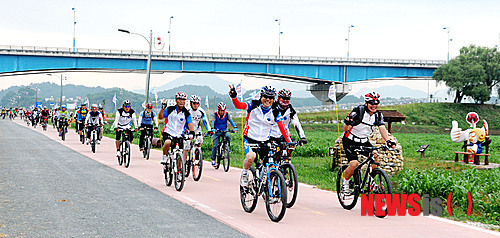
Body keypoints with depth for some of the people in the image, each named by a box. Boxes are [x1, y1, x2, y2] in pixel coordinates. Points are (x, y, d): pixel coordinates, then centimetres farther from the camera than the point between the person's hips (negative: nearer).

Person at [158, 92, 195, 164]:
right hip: (168, 132, -2)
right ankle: (165, 155, -7)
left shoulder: (186, 113, -2)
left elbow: (190, 124, -11)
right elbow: (160, 117, -8)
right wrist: (163, 108, -22)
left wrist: (192, 132, -29)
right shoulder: (170, 109, -4)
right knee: (168, 142, -35)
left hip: (179, 135, 2)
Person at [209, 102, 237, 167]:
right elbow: (213, 121, -27)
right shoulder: (215, 114, -13)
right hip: (216, 131, -1)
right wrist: (212, 129, -46)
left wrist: (235, 127, -38)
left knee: (228, 136, -32)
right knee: (215, 146, -9)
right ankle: (213, 159, 4)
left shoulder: (226, 114, -7)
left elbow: (231, 121, -21)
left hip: (224, 131, 1)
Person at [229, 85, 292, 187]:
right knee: (251, 156, -31)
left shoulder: (275, 112, -1)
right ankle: (244, 173, -2)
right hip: (249, 138, -3)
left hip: (264, 141, 3)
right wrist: (234, 97, -45)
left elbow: (282, 128, -5)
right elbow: (239, 105, -24)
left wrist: (289, 142, -17)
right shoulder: (254, 105, -8)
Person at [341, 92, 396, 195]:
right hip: (350, 141, -5)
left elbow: (382, 128, -16)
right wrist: (347, 123, -46)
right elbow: (344, 129, -23)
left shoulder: (378, 115, -4)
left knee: (375, 157, -17)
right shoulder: (358, 111, -20)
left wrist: (388, 141, -34)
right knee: (354, 163, -22)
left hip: (364, 141, 5)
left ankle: (370, 181, -1)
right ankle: (345, 184, 2)